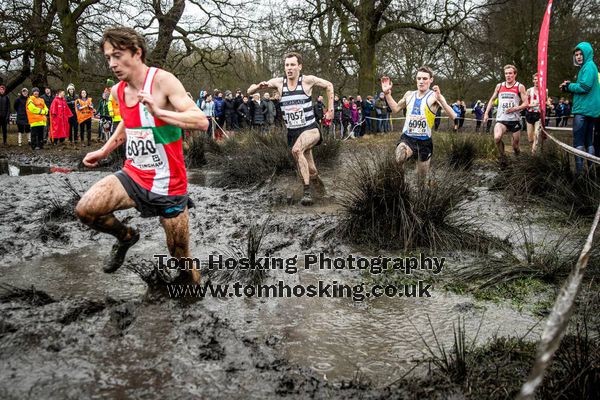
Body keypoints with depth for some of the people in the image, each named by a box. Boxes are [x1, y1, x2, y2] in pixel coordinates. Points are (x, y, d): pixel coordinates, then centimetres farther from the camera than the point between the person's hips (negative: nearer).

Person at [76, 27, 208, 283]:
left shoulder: (163, 81, -15)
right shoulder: (118, 90, 6)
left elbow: (201, 122, -25)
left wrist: (159, 112, -36)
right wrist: (104, 151, 22)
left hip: (168, 183, -5)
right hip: (133, 175, 6)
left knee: (180, 255, 3)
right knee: (85, 210, -15)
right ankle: (125, 237, 14)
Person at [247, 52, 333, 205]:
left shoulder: (307, 80, -8)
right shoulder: (279, 82, -3)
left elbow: (329, 85, 8)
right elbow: (250, 91, 0)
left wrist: (330, 110, 5)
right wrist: (259, 86, -22)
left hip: (310, 129, -4)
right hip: (292, 132, 4)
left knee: (297, 150, -34)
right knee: (310, 171, 11)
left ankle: (307, 191, -29)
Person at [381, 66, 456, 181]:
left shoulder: (434, 96, -8)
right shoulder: (409, 94, 9)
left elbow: (453, 117, -21)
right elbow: (395, 108, 28)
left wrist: (440, 99, -35)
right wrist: (387, 93, 16)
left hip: (425, 141, -2)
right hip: (407, 138, 2)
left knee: (421, 180, 11)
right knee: (398, 159, -34)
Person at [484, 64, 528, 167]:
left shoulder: (520, 87, 0)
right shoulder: (499, 86, 8)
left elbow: (526, 104, -4)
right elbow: (492, 100, 20)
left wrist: (514, 109, -21)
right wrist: (486, 113, 11)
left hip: (515, 120, -1)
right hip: (501, 119, 1)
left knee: (515, 145, 4)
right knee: (497, 137, -27)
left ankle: (516, 150, 42)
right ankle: (502, 157, -5)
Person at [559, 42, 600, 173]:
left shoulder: (589, 66, -11)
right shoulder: (589, 66, 19)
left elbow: (585, 87, -20)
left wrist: (568, 86, -6)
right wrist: (570, 85, 8)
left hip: (583, 110, -10)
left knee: (578, 142, -11)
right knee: (589, 142, 12)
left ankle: (579, 171, -14)